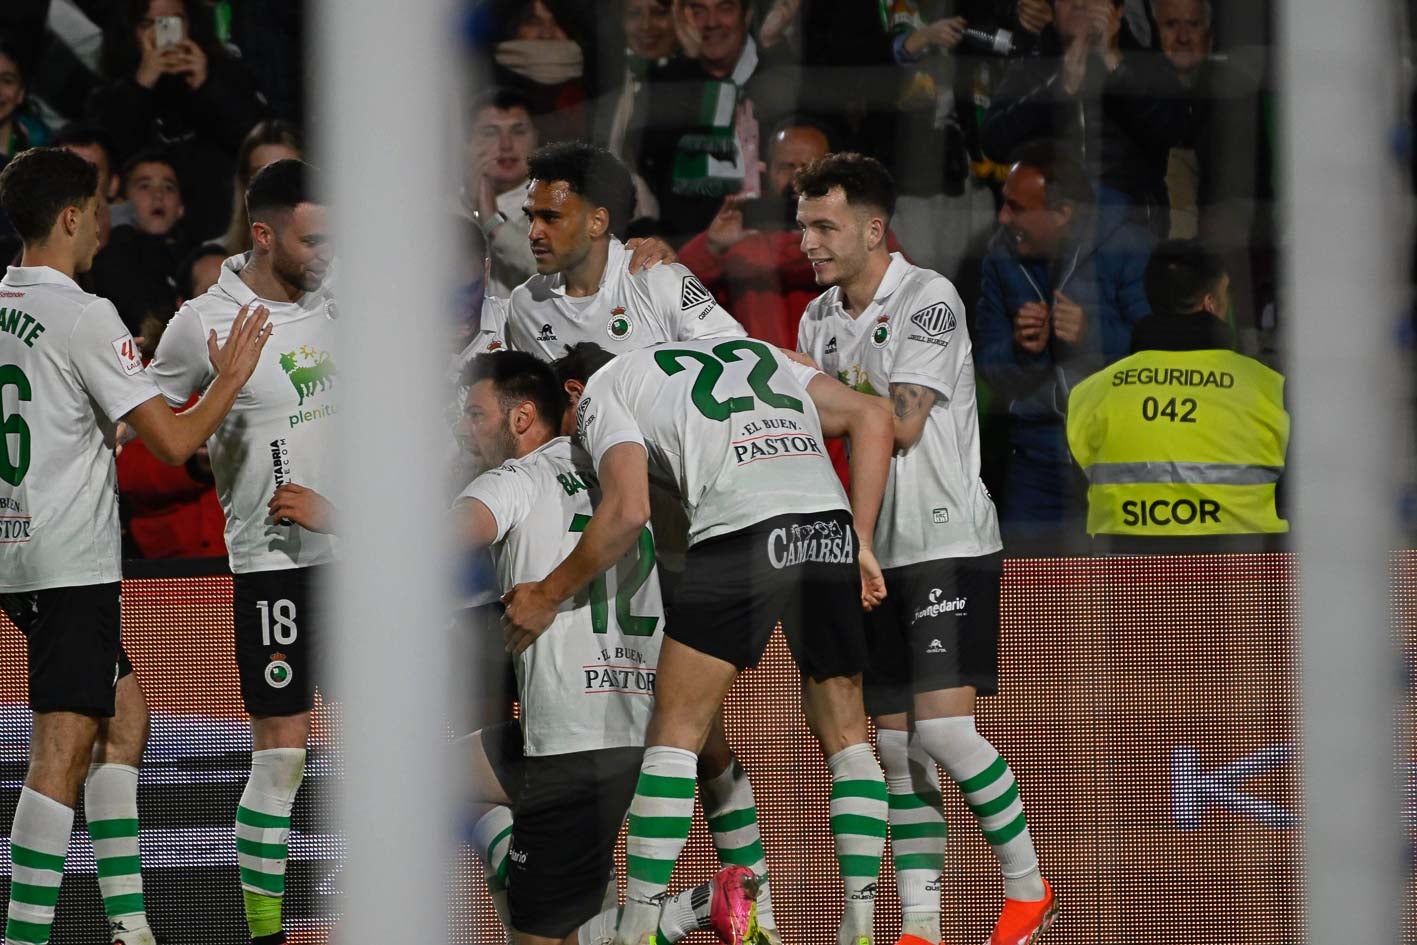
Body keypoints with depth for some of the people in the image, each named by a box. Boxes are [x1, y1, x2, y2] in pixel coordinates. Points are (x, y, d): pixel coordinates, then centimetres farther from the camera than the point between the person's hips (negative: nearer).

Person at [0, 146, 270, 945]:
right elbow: (174, 442, -17)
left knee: (126, 713, 17)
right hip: (72, 560, -9)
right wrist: (230, 379, 0)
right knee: (64, 750, -8)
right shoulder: (85, 317, -15)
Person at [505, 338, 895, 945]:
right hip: (829, 523, 5)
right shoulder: (753, 351, 33)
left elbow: (628, 511, -1)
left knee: (675, 732, 5)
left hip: (741, 529, -5)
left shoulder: (600, 389, 17)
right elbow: (870, 417, 22)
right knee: (845, 736, 14)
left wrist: (547, 596, 10)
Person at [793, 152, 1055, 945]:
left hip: (947, 543, -7)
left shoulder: (929, 299, -10)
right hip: (873, 552, 7)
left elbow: (900, 424, -17)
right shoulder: (819, 319, 12)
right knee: (894, 743, 2)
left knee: (942, 726, -15)